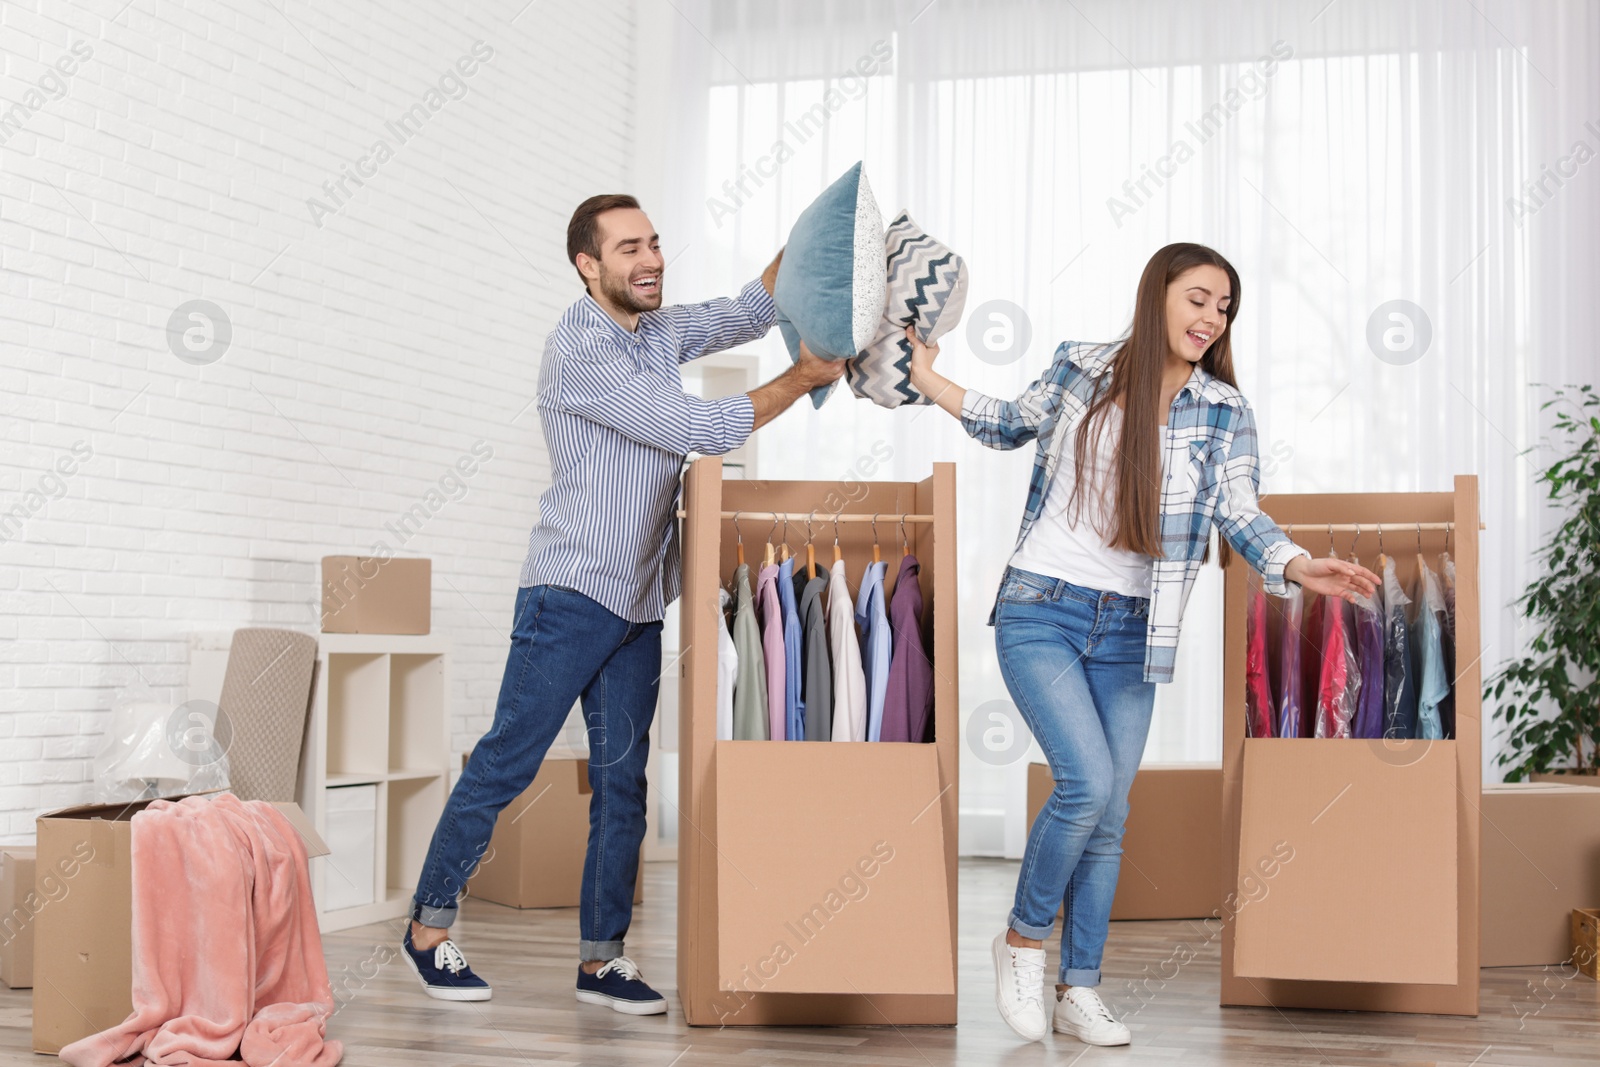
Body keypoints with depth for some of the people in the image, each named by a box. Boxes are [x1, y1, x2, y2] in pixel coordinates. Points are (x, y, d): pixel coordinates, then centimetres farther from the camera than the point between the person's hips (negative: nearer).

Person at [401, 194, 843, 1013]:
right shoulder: (577, 350, -15)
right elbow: (693, 430, -19)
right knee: (505, 764, -4)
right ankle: (429, 925, 10)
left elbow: (746, 314, 21)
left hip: (639, 606, 8)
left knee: (623, 782, 6)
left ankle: (599, 960, 12)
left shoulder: (659, 331, 11)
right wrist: (803, 379, -13)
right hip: (571, 598, -8)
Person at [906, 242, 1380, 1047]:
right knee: (1088, 783, -18)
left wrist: (1299, 566, -25)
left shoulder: (1223, 413, 1)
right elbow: (1014, 425, 16)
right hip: (1041, 611, -3)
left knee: (1108, 816, 5)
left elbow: (1242, 517, -6)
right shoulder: (1080, 368, -1)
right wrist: (927, 379, 6)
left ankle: (1078, 992, 18)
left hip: (1129, 632, 3)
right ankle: (1024, 937, 6)